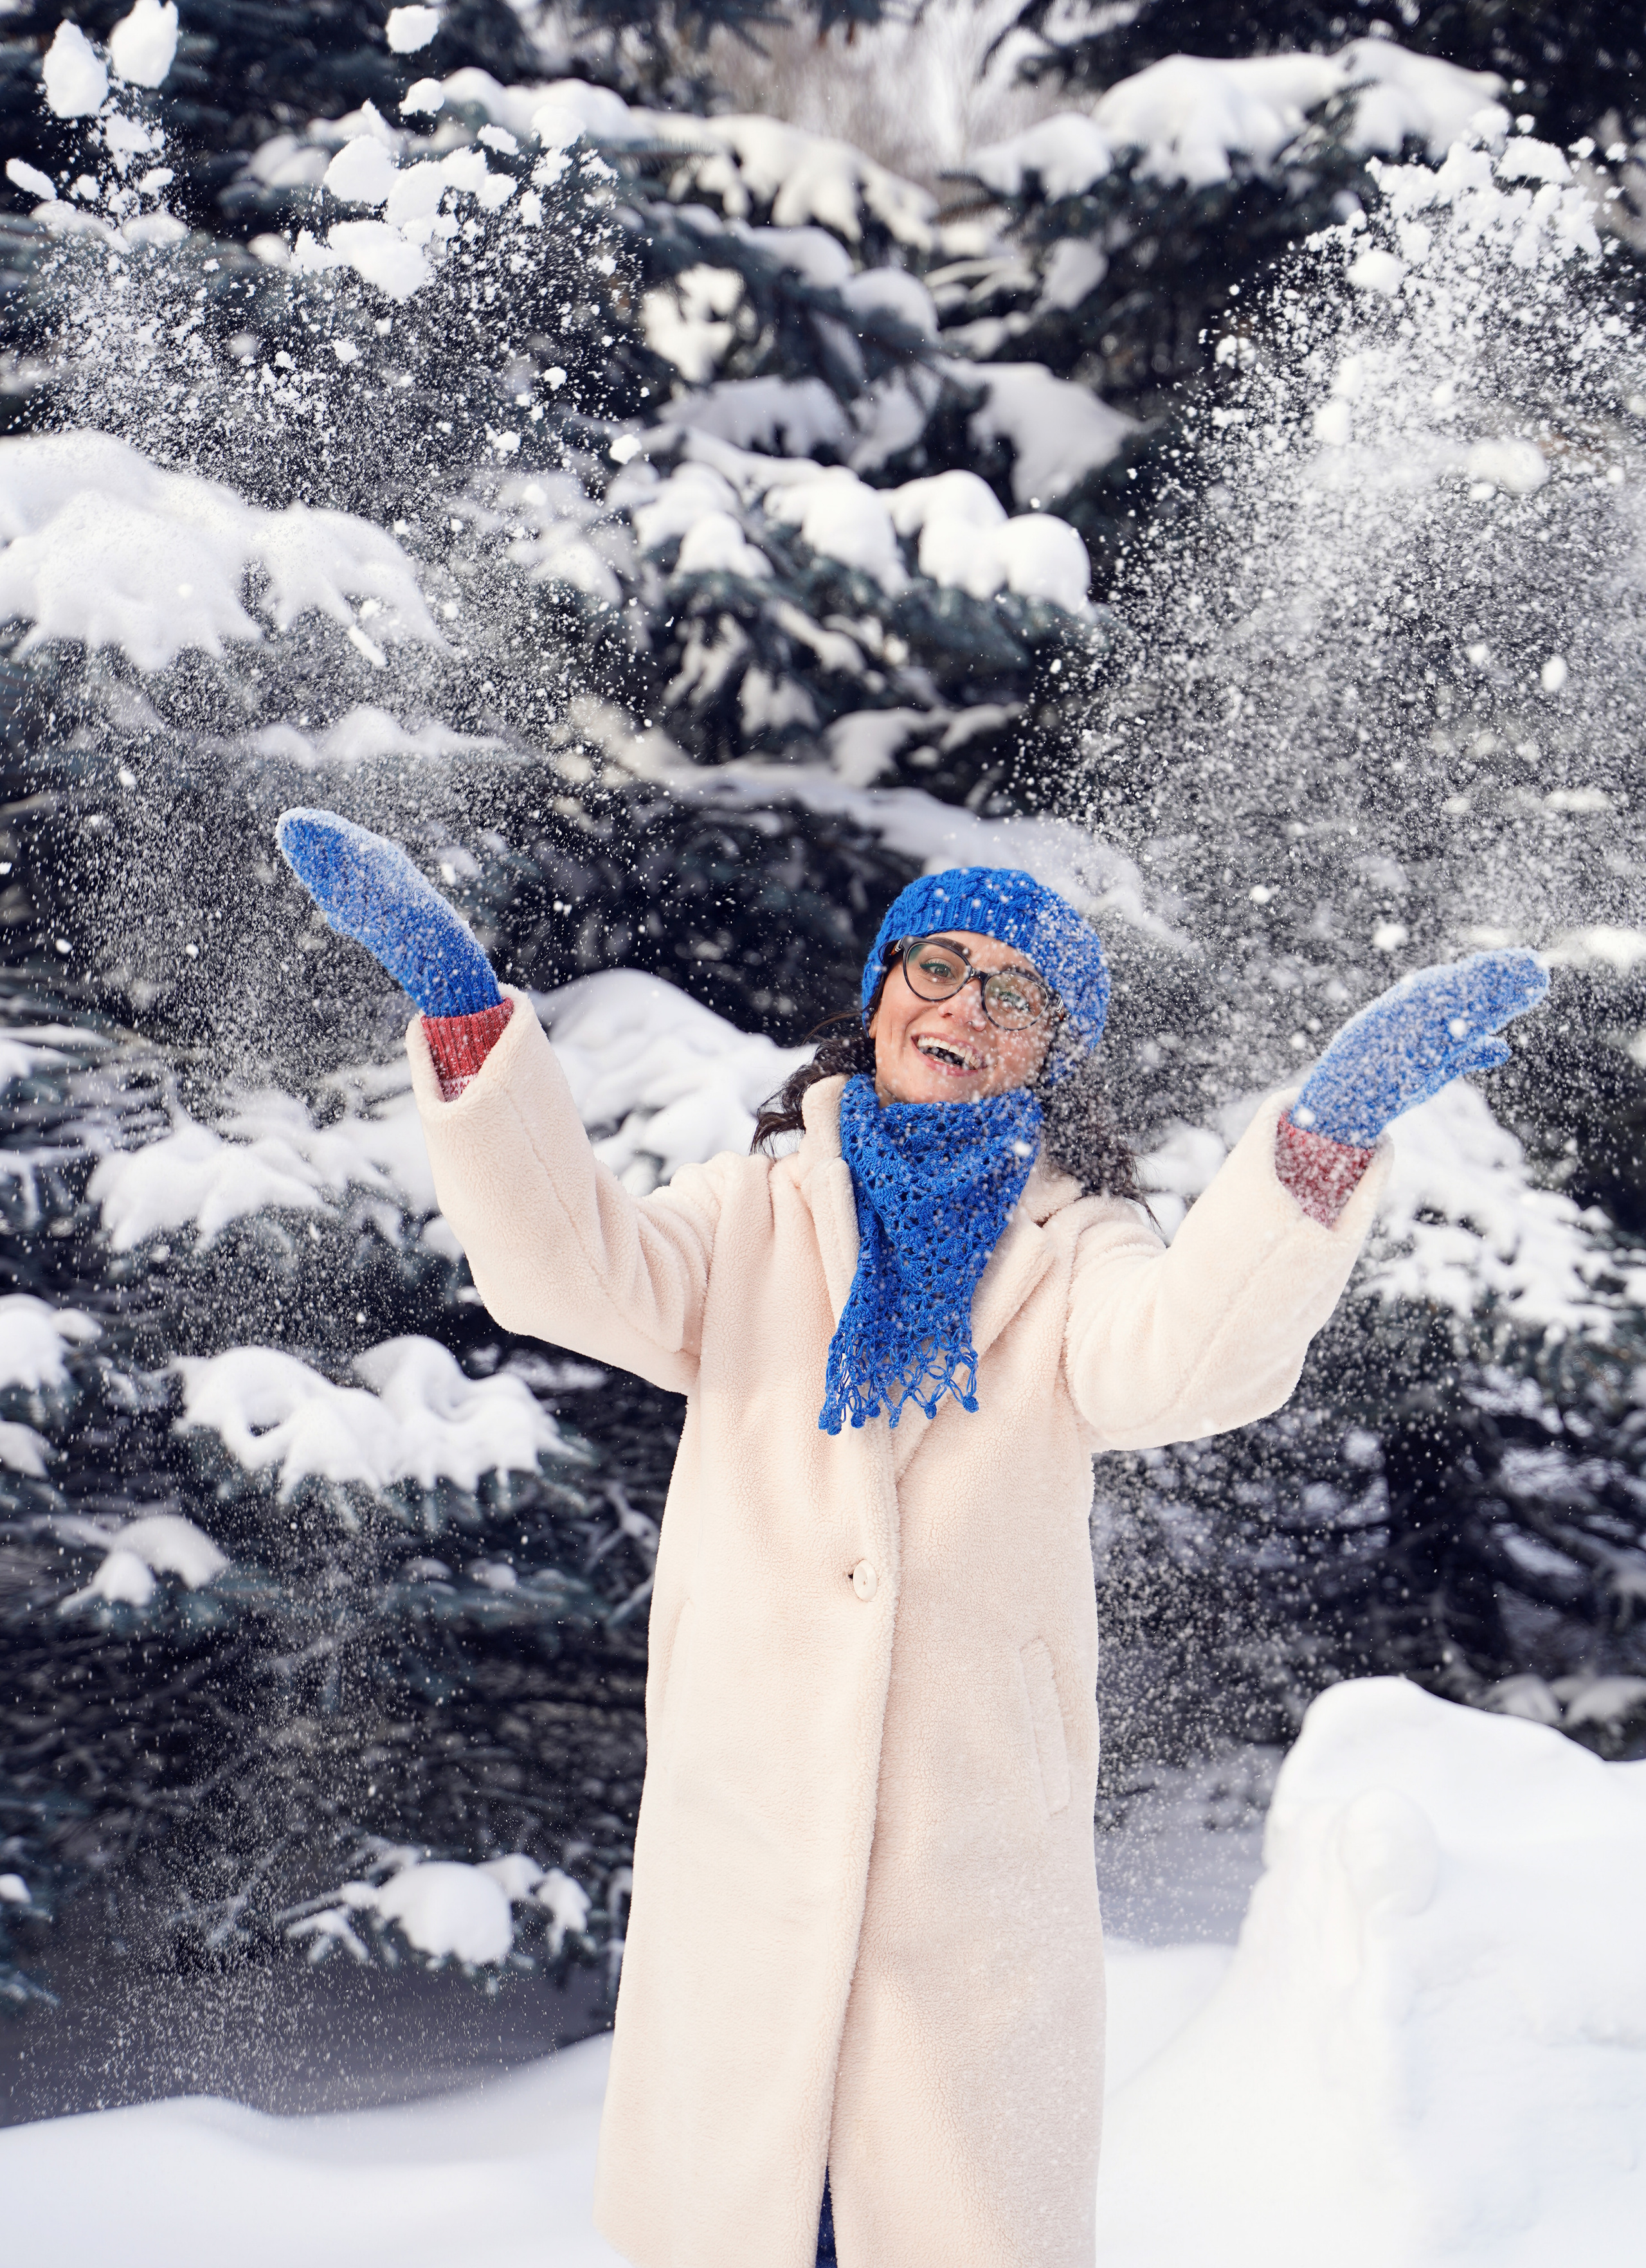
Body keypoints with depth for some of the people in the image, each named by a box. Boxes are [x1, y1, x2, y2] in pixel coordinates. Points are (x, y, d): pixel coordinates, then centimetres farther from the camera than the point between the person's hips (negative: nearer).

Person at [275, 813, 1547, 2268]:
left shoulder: (1074, 1249, 5)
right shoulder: (756, 1216, 9)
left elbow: (1186, 1361, -17)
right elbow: (570, 1270, -9)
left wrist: (1336, 1124, -33)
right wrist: (462, 1006, -21)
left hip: (978, 1853, -1)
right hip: (745, 1830, 1)